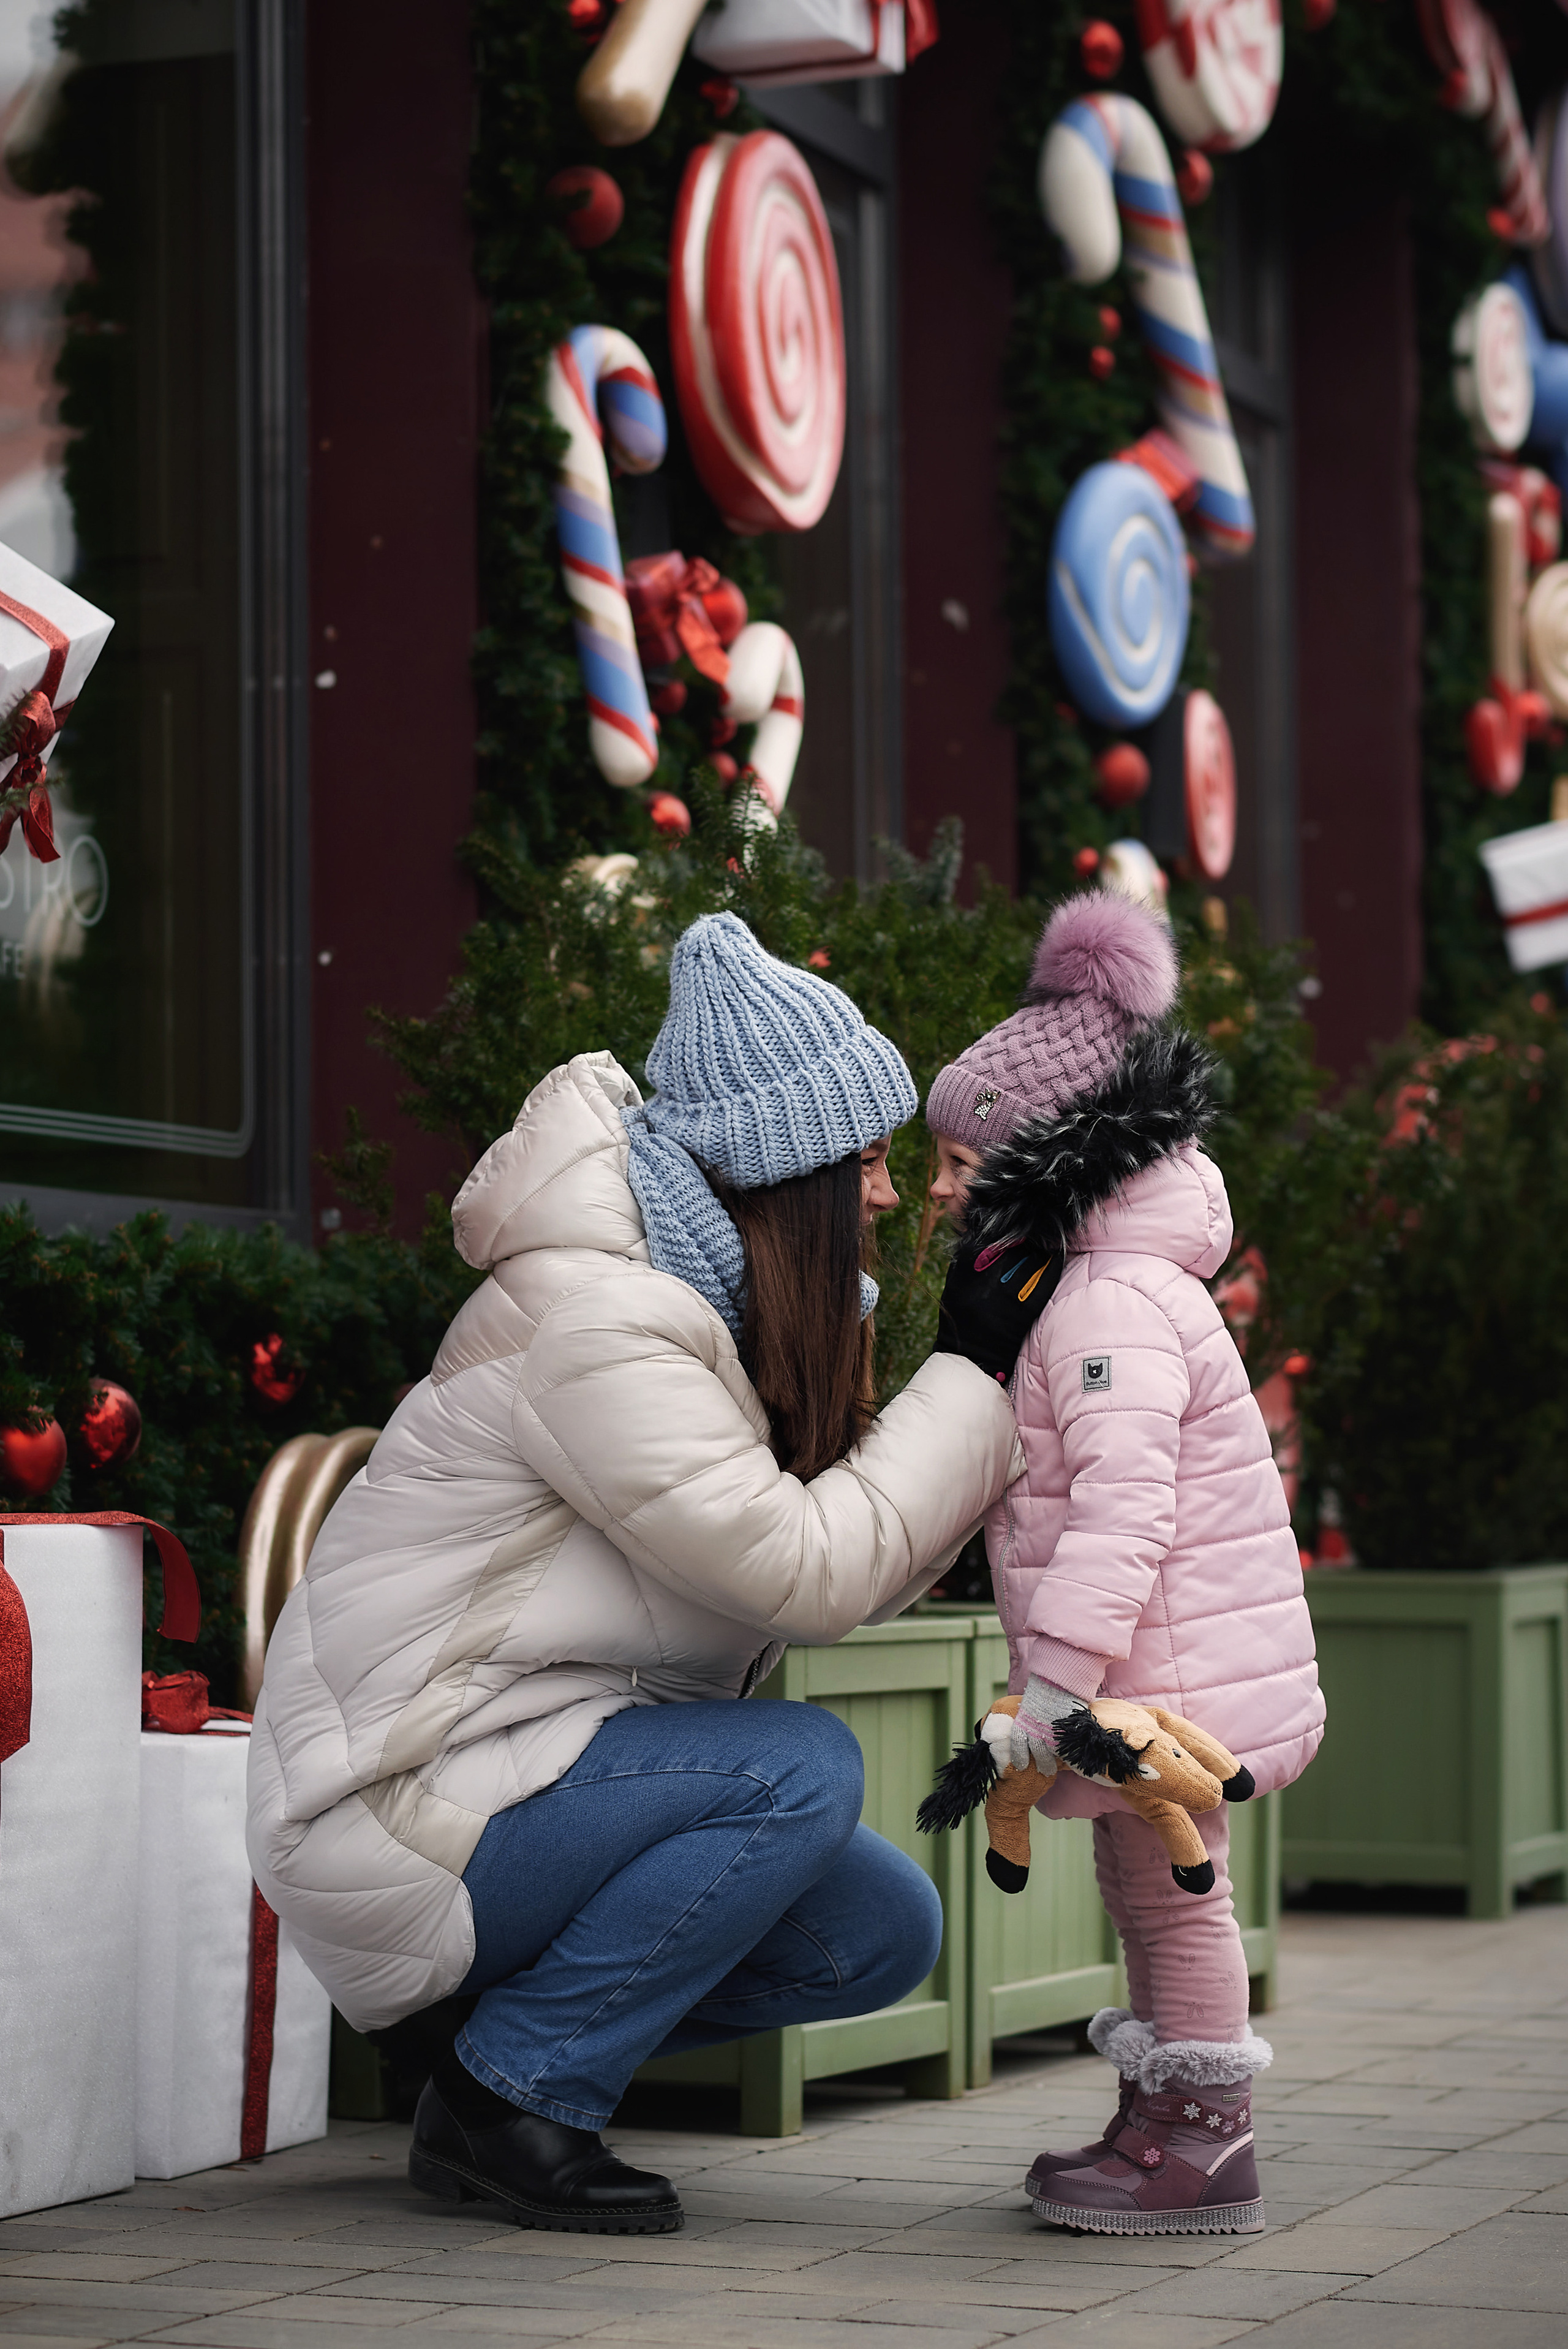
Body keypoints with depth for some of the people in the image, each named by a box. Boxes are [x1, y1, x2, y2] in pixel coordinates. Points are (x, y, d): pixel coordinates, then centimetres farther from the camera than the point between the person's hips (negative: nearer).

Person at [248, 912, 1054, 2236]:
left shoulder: (708, 1309, 10)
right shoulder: (588, 1323, -22)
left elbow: (848, 1582, 6)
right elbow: (808, 1570, -24)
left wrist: (993, 1384, 1)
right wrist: (972, 1377, -16)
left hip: (523, 1774, 10)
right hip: (391, 1815, -10)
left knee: (888, 1934, 2)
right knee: (801, 1768, -25)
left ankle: (524, 2038, 12)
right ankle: (512, 2093, -12)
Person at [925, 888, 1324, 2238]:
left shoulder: (1112, 1307, -19)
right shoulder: (1097, 1288, 15)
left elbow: (1123, 1505, -29)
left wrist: (1055, 1684, -32)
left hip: (1176, 1669, -10)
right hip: (1159, 1675, 10)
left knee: (1170, 1888, -2)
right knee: (1149, 1886, 17)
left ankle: (1204, 2143, 7)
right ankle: (1169, 2121, 27)